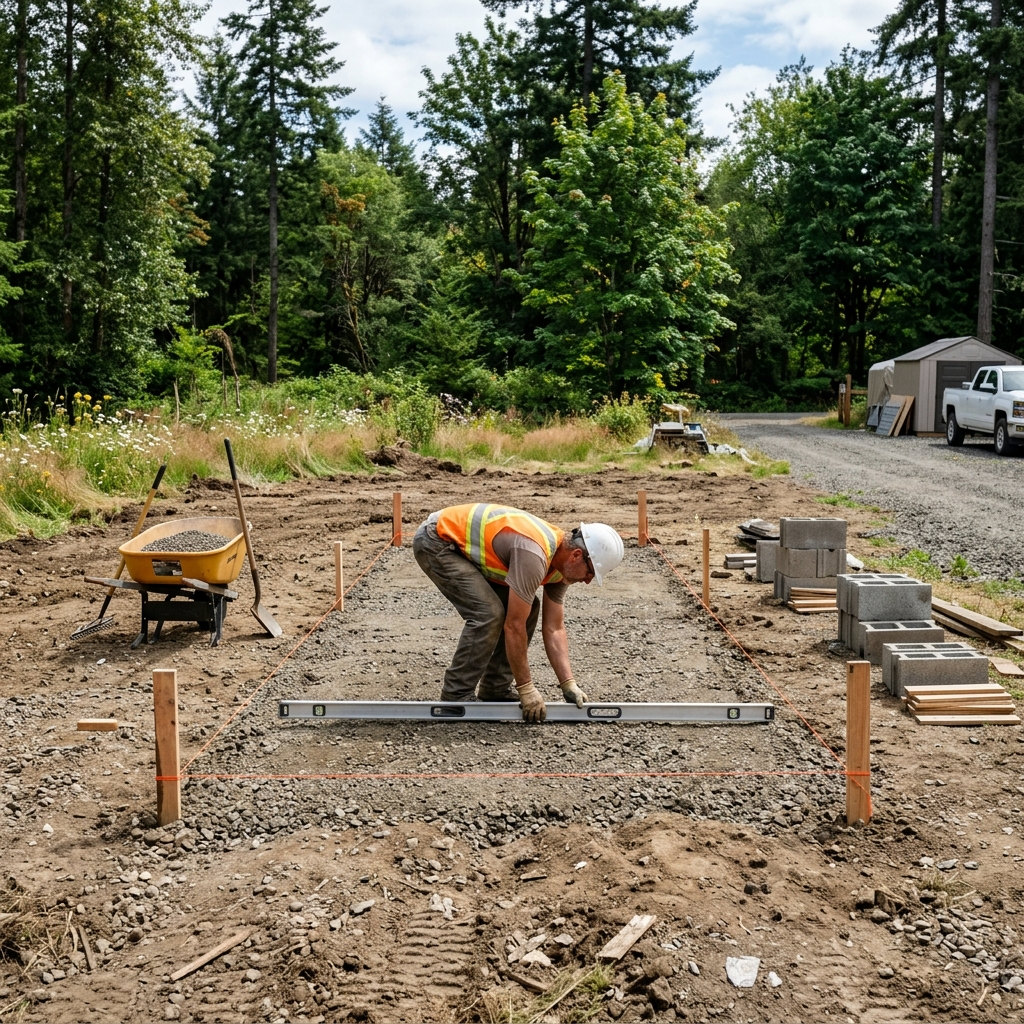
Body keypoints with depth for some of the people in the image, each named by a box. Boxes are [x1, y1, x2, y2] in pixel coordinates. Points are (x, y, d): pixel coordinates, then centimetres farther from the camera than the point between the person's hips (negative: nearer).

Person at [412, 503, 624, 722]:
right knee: (488, 613, -21)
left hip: (465, 545, 9)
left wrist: (569, 685, -5)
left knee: (525, 609, 3)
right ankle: (456, 695, -6)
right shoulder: (533, 555, -33)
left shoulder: (559, 562, -4)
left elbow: (553, 628, 2)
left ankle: (496, 689, 12)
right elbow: (513, 626, -29)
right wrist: (526, 689, -20)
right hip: (436, 541, -9)